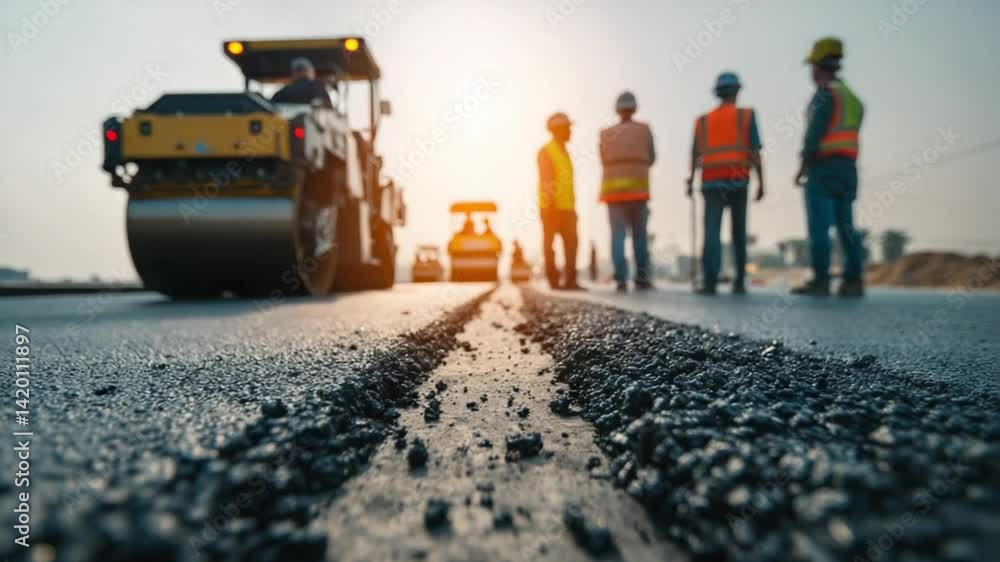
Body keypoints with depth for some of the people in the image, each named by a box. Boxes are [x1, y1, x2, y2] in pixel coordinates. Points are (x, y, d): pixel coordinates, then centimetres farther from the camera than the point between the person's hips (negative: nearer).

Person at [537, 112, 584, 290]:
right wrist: (550, 205, -23)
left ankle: (570, 281, 0)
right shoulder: (546, 151, -6)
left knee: (571, 241, -1)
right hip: (552, 206, -8)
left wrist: (572, 207, 18)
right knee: (550, 242, -2)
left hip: (566, 207, 8)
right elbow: (545, 181, -15)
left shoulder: (564, 152, 20)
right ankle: (554, 281, 3)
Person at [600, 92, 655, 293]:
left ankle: (621, 280, -10)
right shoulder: (644, 129, 6)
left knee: (618, 234, -1)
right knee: (639, 234, 8)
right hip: (637, 187, -1)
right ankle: (641, 277, 8)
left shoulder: (606, 135, 8)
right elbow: (650, 159, 13)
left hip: (613, 188, 1)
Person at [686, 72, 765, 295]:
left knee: (712, 231, -10)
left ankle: (709, 281, -24)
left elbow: (695, 156, 11)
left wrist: (691, 182, 23)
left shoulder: (703, 121, 14)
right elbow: (755, 152, -2)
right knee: (739, 232, 11)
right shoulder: (746, 115, 7)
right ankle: (739, 282, 11)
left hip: (711, 183, 1)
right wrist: (761, 183, -1)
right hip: (737, 181, -1)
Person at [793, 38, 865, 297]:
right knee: (846, 225, 6)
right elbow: (849, 136, 16)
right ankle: (853, 281, 4)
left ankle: (820, 280, -10)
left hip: (823, 166, -8)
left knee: (819, 225, -8)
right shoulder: (852, 97, 20)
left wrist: (802, 168, -11)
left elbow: (815, 133, -15)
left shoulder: (825, 93, -6)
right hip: (848, 168, 8)